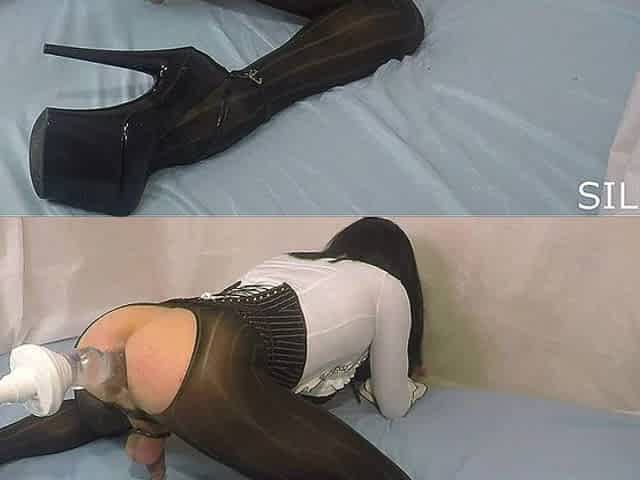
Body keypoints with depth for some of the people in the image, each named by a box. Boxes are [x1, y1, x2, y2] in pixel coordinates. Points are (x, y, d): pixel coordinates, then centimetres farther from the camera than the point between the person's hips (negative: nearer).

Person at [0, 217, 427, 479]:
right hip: (199, 369, -9)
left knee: (88, 417, 45)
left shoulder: (286, 259, 35)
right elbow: (395, 407, 31)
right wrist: (410, 387, 52)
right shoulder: (387, 285, 21)